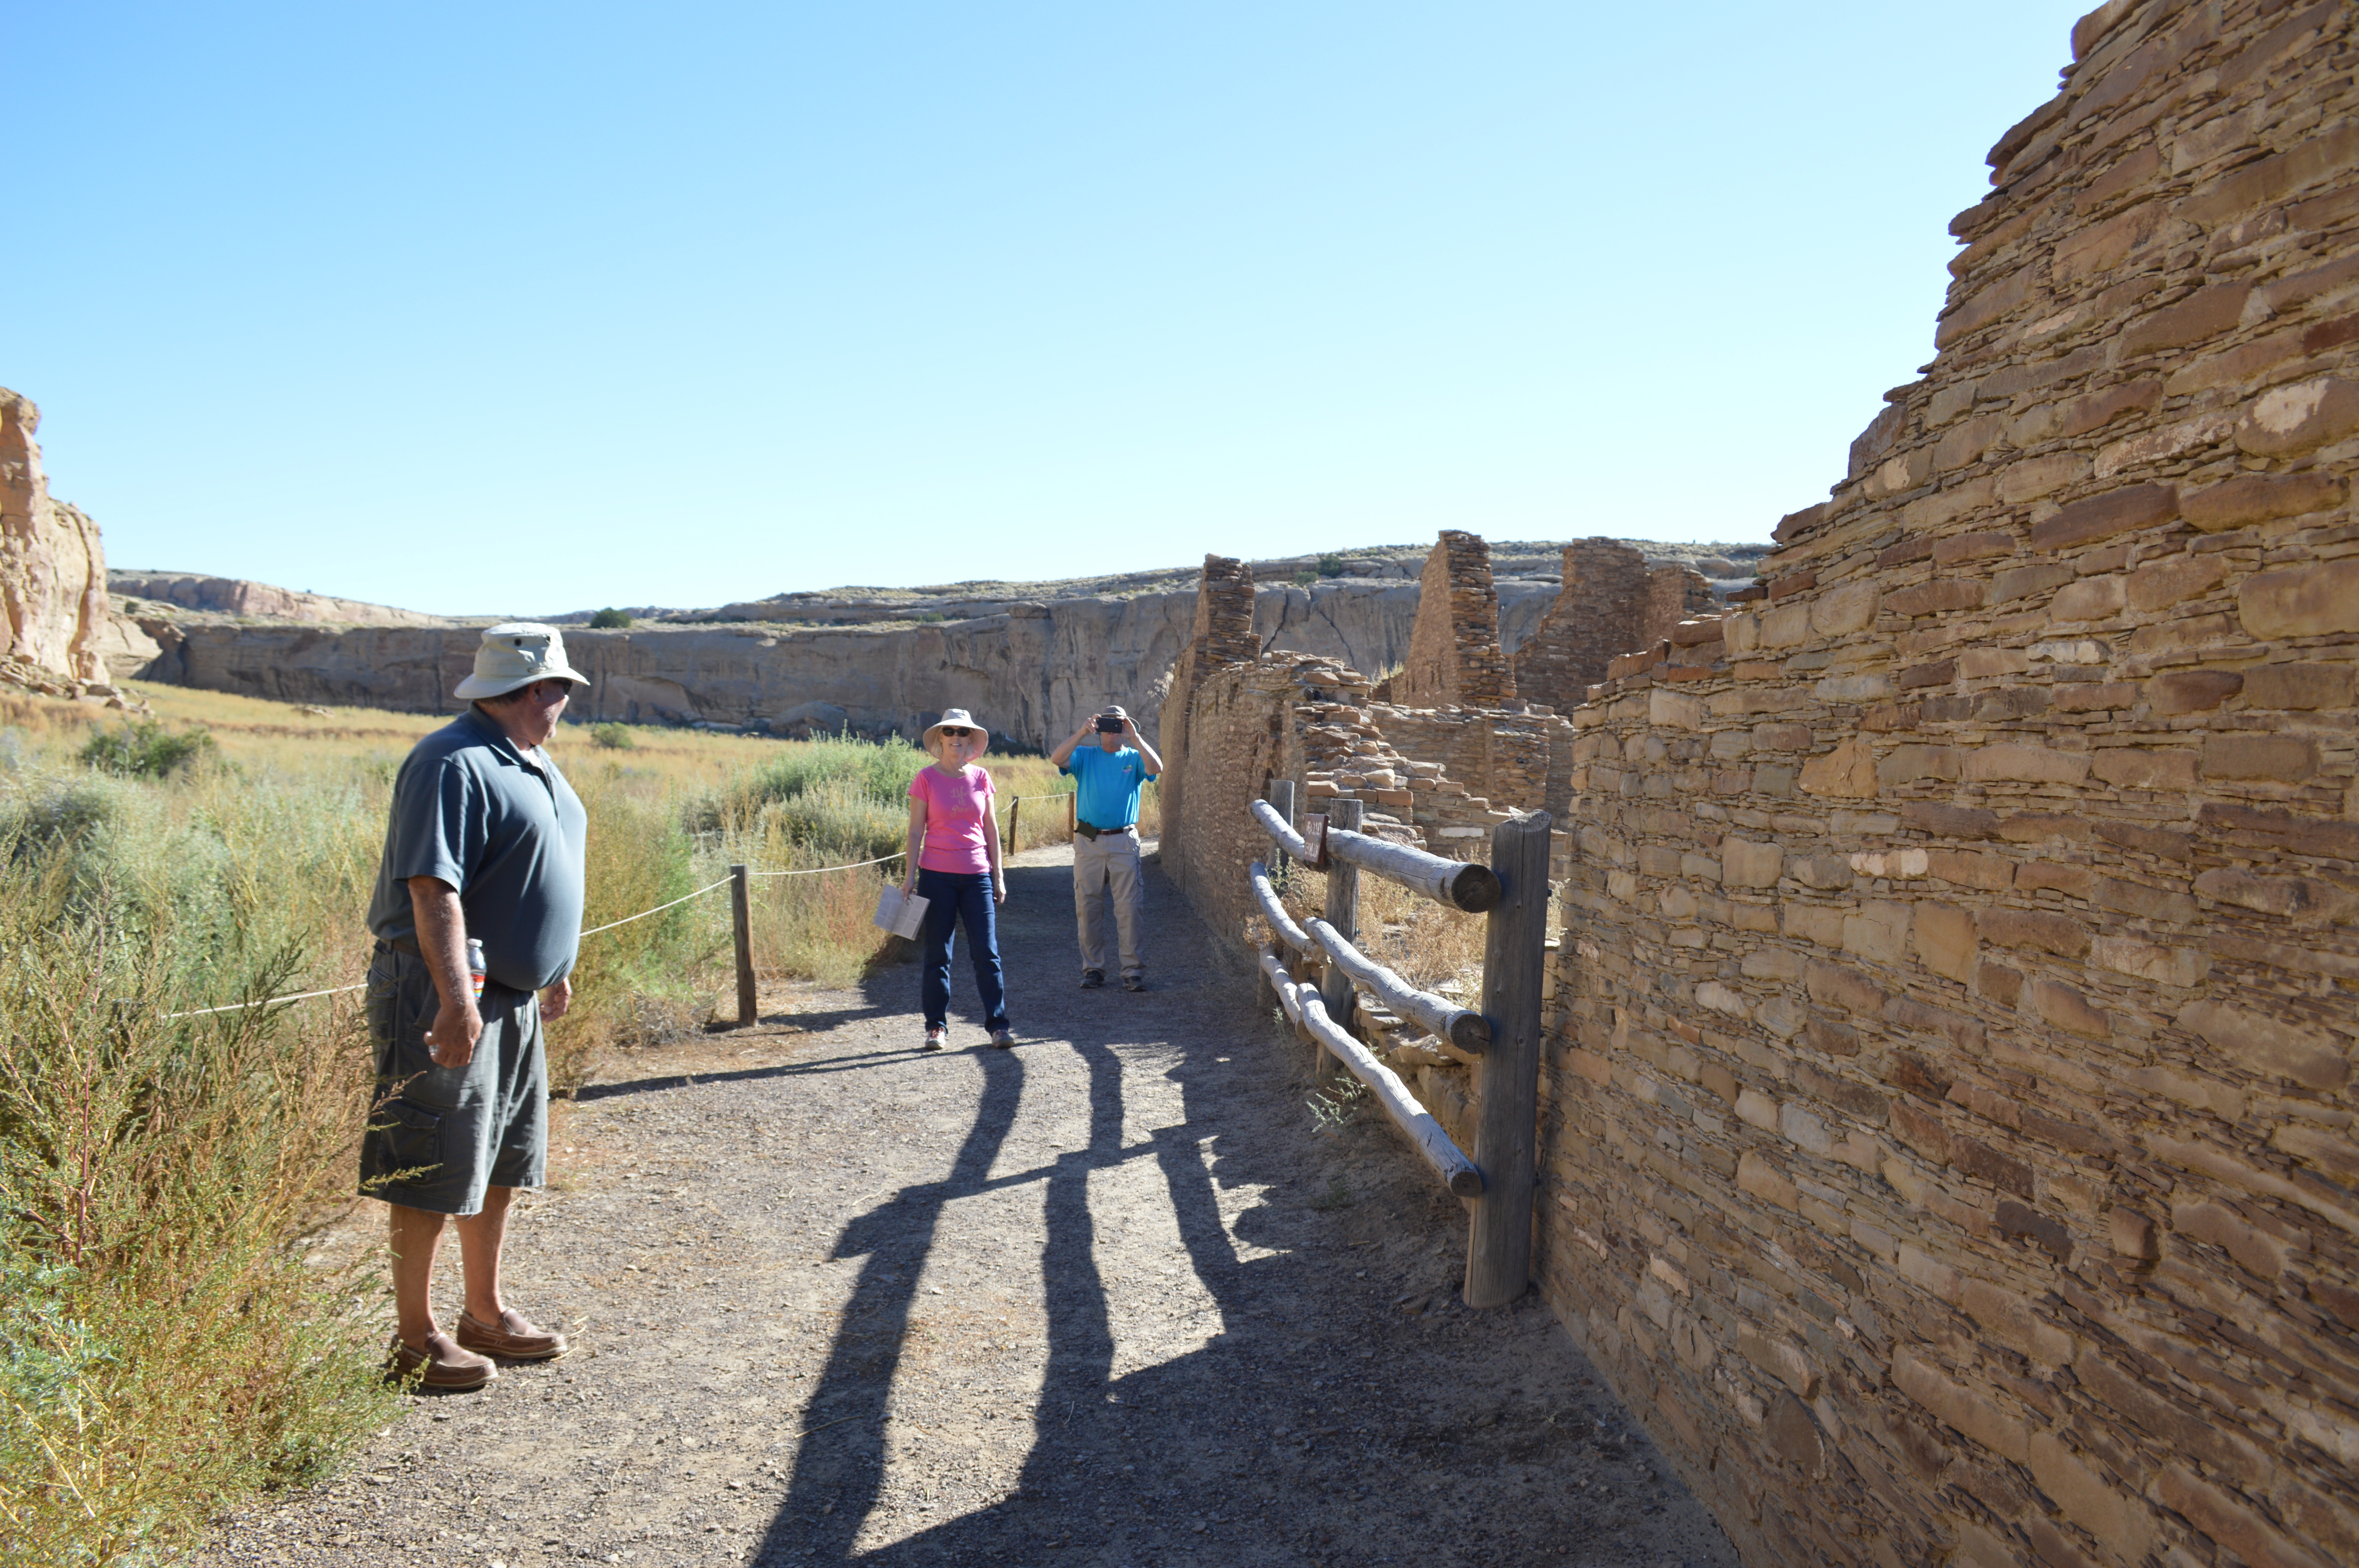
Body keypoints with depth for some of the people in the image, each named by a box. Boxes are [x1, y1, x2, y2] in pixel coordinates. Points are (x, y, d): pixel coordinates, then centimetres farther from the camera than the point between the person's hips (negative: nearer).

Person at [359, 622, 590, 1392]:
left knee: (501, 1164, 18)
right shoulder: (455, 765, -18)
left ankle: (486, 1314, 31)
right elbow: (433, 888, -25)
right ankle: (415, 1339, 14)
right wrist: (456, 999, -30)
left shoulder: (533, 764, 14)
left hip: (512, 997, 10)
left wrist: (552, 969, 26)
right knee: (433, 1177, 0)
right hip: (451, 996, -10)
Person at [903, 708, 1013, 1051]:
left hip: (977, 875, 2)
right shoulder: (926, 779, -1)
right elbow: (916, 830, 1)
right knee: (938, 954, 5)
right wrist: (910, 875, -4)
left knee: (987, 952, -1)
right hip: (937, 875, -2)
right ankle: (937, 1027, 14)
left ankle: (998, 1024, 6)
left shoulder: (981, 778, 6)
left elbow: (991, 829, 11)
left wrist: (998, 875, 8)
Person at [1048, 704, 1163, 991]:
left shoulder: (1134, 758, 8)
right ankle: (1093, 969, 15)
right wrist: (1082, 732, -18)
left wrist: (1136, 737, -16)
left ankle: (1133, 971, 0)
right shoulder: (1085, 756, 9)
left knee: (1129, 908, -4)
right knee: (1088, 908, 5)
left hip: (1123, 841, -1)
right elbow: (1057, 759, -10)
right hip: (1088, 841, 1)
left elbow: (1156, 768, -12)